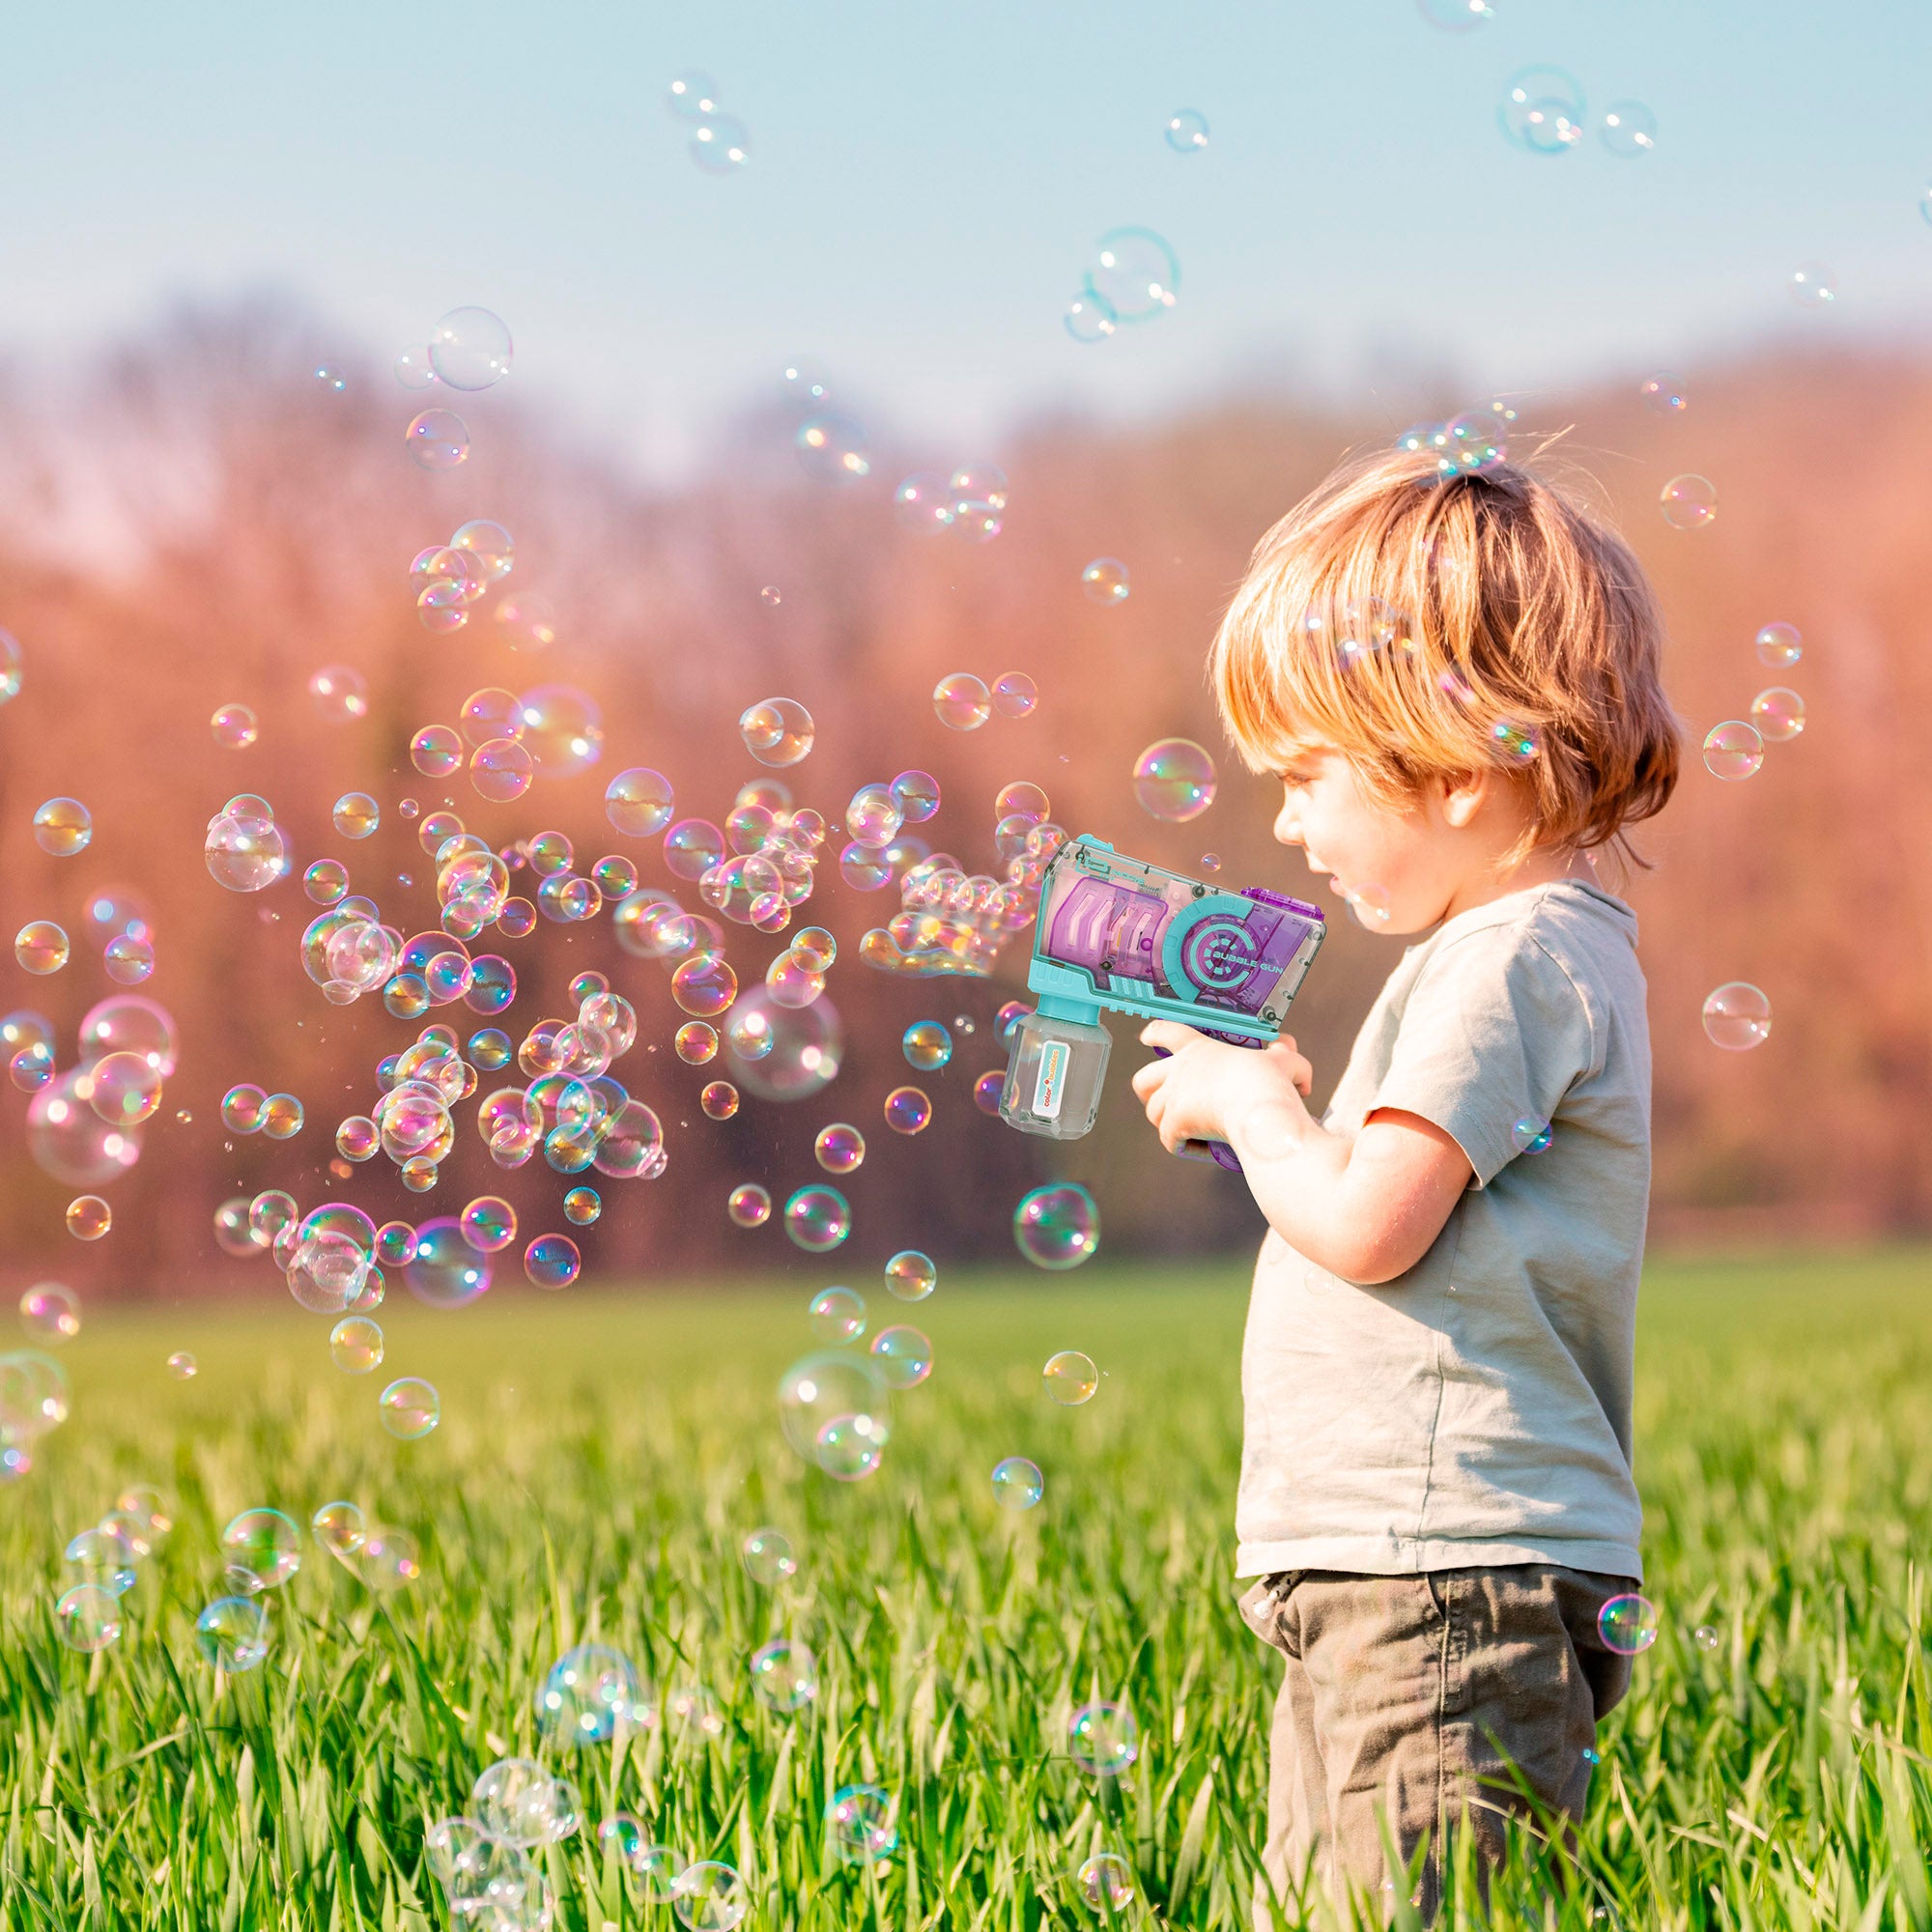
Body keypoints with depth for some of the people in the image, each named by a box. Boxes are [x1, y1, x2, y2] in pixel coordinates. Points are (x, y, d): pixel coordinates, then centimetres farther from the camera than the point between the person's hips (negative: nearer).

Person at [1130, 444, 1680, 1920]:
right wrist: (1285, 1113, 12)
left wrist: (1250, 1106, -3)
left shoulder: (1514, 959, -12)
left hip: (1452, 1586, -11)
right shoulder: (1528, 946, 21)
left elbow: (1367, 1226, -19)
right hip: (1374, 1579, 11)